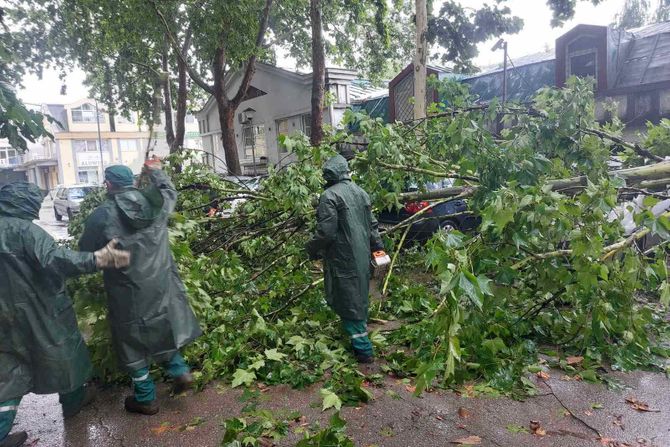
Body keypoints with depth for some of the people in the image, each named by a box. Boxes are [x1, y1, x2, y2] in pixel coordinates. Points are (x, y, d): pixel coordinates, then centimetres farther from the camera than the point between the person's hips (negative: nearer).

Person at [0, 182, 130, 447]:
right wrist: (97, 259, -44)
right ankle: (73, 401, 37)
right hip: (40, 312, -6)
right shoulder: (23, 229, -21)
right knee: (61, 352, 17)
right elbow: (54, 259, -36)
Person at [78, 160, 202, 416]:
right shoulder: (157, 204, -3)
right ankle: (180, 371, 20)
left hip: (128, 293, -3)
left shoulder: (102, 216, -13)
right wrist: (156, 171, 35)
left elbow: (85, 253, -1)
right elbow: (169, 190, 21)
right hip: (161, 286, 4)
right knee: (163, 330, 27)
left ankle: (146, 399, 24)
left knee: (134, 342, 12)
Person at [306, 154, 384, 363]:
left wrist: (311, 248, -4)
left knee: (347, 302, 1)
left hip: (342, 259, -7)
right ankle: (361, 333, 40)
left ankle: (363, 348, 4)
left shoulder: (330, 196, -17)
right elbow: (372, 225, 12)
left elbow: (326, 232, -20)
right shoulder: (361, 192, 7)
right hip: (362, 257, 8)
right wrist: (378, 246, 23)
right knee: (360, 297, 22)